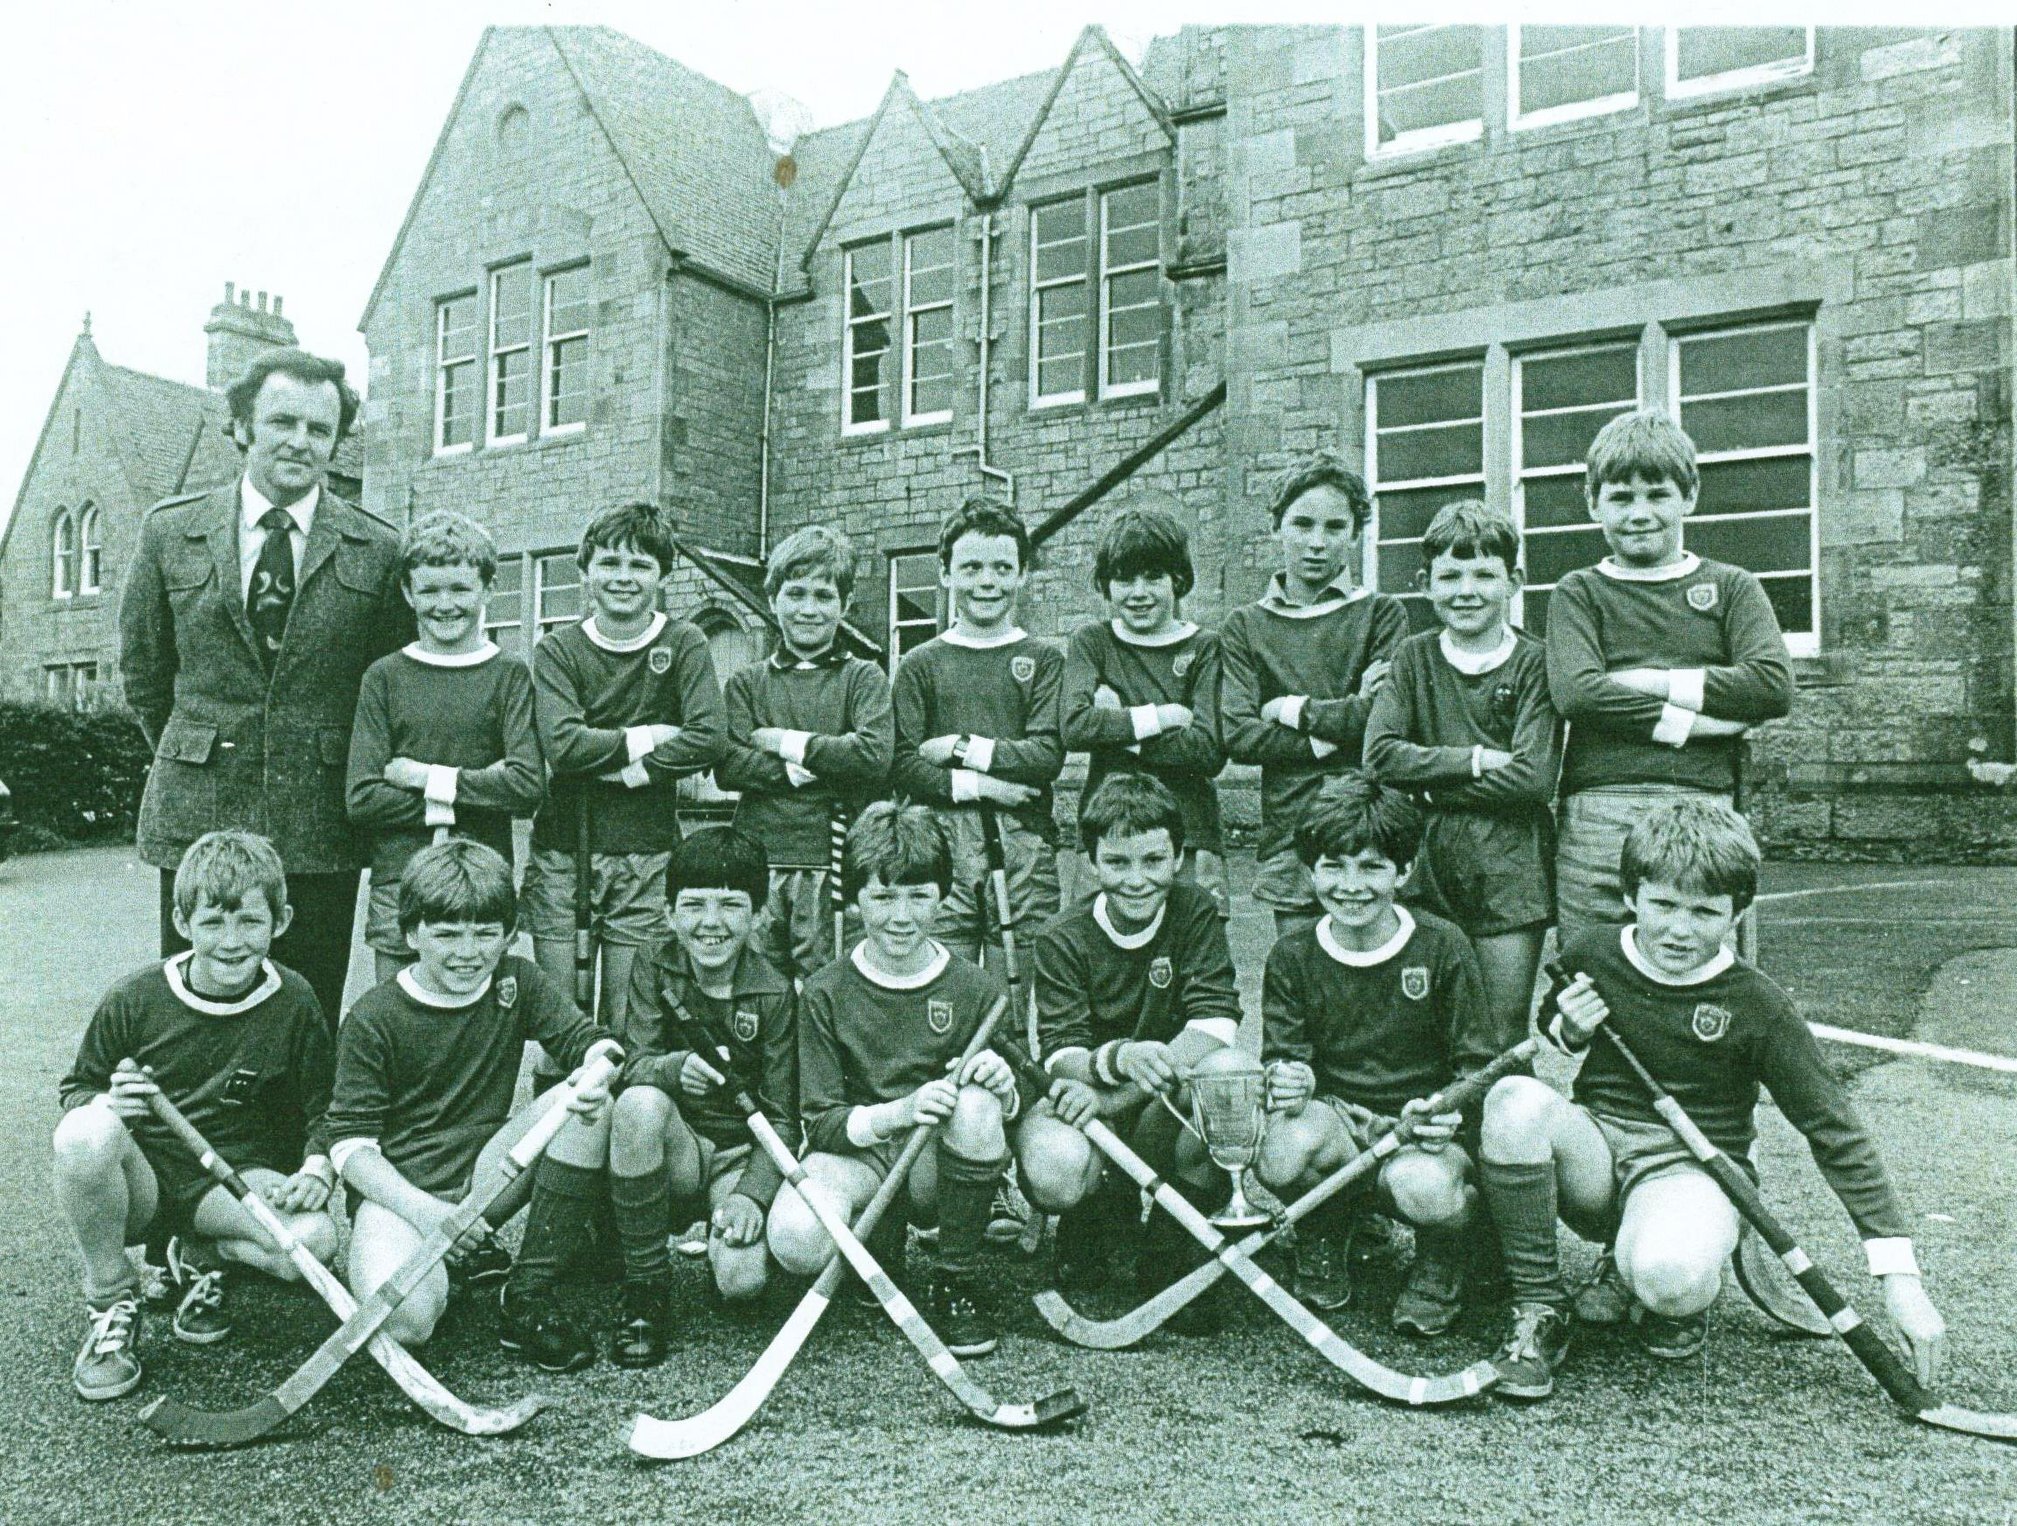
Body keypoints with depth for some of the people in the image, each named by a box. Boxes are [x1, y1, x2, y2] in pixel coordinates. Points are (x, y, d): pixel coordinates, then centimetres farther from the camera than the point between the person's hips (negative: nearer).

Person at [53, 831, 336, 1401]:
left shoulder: (294, 1003, -5)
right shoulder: (135, 999, -7)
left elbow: (323, 1108, 4)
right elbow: (74, 1089, 5)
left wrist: (316, 1170, -15)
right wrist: (106, 1104, -18)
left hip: (236, 1182, 0)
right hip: (140, 1181, 0)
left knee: (313, 1237, -31)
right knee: (86, 1133, -35)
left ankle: (201, 1258, 5)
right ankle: (110, 1300, -9)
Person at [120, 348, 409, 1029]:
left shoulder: (379, 550, 1)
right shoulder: (170, 531, 5)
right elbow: (142, 668, 15)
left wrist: (350, 783, 7)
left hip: (322, 827, -1)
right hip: (196, 820, 1)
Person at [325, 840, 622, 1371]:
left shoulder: (519, 982, 2)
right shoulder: (372, 1019, -9)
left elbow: (585, 1038, -2)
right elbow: (351, 1145, -10)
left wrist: (600, 1058, -29)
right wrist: (426, 1211, -24)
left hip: (486, 1173, 4)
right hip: (399, 1189, -4)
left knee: (589, 1105, -23)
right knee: (405, 1320, -33)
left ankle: (529, 1296, -14)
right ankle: (461, 1257, 6)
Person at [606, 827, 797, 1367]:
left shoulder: (775, 993, -9)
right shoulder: (653, 972, -3)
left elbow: (783, 1118, -8)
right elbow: (631, 1067, -14)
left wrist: (752, 1194, -22)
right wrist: (671, 1068, -37)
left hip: (744, 1154, -1)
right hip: (675, 1146, 1)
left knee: (741, 1281, -27)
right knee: (640, 1103, -34)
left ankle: (722, 1222, 13)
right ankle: (645, 1284, -18)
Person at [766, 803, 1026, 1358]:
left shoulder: (978, 989, -3)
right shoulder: (826, 993, -4)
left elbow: (1017, 1110, 2)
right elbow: (819, 1123, -7)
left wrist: (1004, 1084, -23)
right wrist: (897, 1113, -26)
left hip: (939, 1165, 1)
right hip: (859, 1154, 0)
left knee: (976, 1104, -33)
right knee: (795, 1242, -33)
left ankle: (957, 1282, -11)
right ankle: (882, 1242, 6)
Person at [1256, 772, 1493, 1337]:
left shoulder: (1442, 947, -4)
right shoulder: (1292, 958, 1)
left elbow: (1480, 1063, -3)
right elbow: (1284, 1060, -1)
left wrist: (1451, 1111, -23)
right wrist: (1286, 1083, -26)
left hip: (1422, 1128, -1)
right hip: (1335, 1120, 1)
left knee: (1422, 1187, -36)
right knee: (1285, 1152, -34)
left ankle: (1439, 1260, 3)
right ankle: (1324, 1236, 3)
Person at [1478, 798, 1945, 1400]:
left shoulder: (1757, 1005, -9)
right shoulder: (1589, 955, -2)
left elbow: (1837, 1133, -6)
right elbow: (1548, 1033, 20)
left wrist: (1899, 1274, -10)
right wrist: (1568, 1031, -7)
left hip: (1692, 1167, -2)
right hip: (1593, 1153, 3)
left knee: (1669, 1276, -39)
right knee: (1516, 1098, -33)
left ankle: (1677, 1302, 4)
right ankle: (1540, 1310, -16)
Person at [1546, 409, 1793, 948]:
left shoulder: (1730, 586, 15)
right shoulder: (1579, 592, 12)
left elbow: (1773, 685, -2)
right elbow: (1577, 693, -7)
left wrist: (1653, 682, -5)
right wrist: (1694, 723, -9)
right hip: (1599, 816, -1)